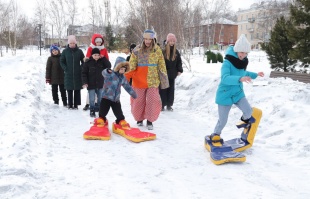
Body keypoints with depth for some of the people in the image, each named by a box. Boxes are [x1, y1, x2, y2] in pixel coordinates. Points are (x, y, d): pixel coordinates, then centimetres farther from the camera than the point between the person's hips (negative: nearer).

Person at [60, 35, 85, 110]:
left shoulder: (79, 51, 2)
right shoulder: (65, 51, 3)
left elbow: (83, 61, 9)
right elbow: (62, 61, 10)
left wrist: (81, 69, -3)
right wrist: (65, 69, -2)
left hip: (78, 74, 0)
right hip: (68, 74, 0)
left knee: (77, 90, 2)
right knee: (69, 90, 3)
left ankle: (76, 104, 10)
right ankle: (70, 104, 11)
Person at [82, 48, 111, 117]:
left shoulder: (102, 61, 2)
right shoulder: (88, 63, -6)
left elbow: (109, 66, -9)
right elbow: (84, 73, -5)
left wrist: (103, 58, -11)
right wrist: (85, 82, -13)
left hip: (100, 85, 3)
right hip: (91, 85, -3)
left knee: (101, 99, 13)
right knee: (92, 100, 3)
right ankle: (92, 111, 15)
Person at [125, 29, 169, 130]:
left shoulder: (157, 50, 0)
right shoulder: (137, 50, -4)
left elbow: (161, 66, 5)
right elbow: (131, 66, -6)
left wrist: (164, 80, 6)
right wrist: (126, 76, -18)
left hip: (153, 81, 0)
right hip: (139, 81, 0)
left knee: (153, 102, -5)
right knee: (138, 101, 9)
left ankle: (149, 120, 15)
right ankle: (139, 119, 32)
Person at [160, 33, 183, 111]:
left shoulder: (176, 52, 6)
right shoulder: (163, 51, -9)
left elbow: (179, 62, 11)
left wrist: (179, 70, 1)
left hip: (172, 74, 4)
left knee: (171, 89, 9)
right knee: (163, 89, 1)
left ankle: (169, 105, 18)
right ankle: (162, 105, 9)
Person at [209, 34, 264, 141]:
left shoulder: (242, 62, -1)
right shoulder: (227, 63, -23)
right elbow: (225, 78, -38)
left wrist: (255, 74, 22)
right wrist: (240, 79, -50)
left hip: (238, 93, 5)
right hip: (225, 95, -5)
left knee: (248, 111, -15)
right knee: (223, 120, 5)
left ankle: (245, 119, 20)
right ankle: (216, 134, 32)